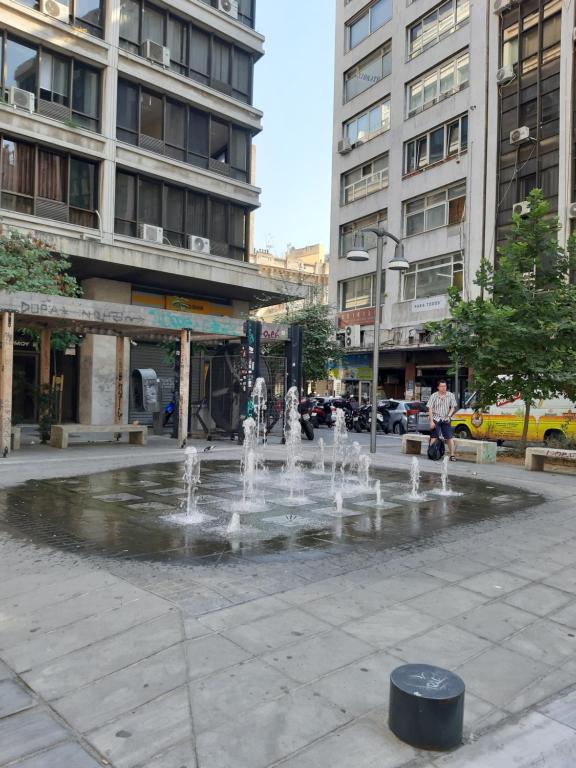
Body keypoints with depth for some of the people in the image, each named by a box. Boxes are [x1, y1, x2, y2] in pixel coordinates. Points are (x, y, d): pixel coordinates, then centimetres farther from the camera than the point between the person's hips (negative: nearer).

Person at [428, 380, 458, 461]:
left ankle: (452, 455, 4)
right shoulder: (434, 396, -3)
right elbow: (430, 409, -4)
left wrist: (449, 416, -11)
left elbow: (453, 407, 6)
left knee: (450, 437, -2)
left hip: (446, 420, 2)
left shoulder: (450, 395, 2)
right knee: (434, 437, -6)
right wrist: (431, 421, -10)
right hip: (435, 419, -2)